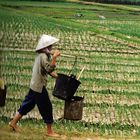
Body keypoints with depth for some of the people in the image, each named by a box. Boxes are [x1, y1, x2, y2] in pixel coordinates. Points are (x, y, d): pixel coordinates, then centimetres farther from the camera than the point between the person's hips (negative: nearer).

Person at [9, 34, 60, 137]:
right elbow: (50, 68, -31)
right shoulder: (43, 56, -18)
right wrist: (54, 57, -32)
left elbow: (48, 70, 18)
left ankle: (13, 122, 24)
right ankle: (49, 131, 6)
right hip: (39, 87, -10)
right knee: (47, 107, -2)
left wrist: (57, 77, 9)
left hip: (34, 86, 10)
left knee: (28, 105, 17)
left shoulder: (41, 55, 13)